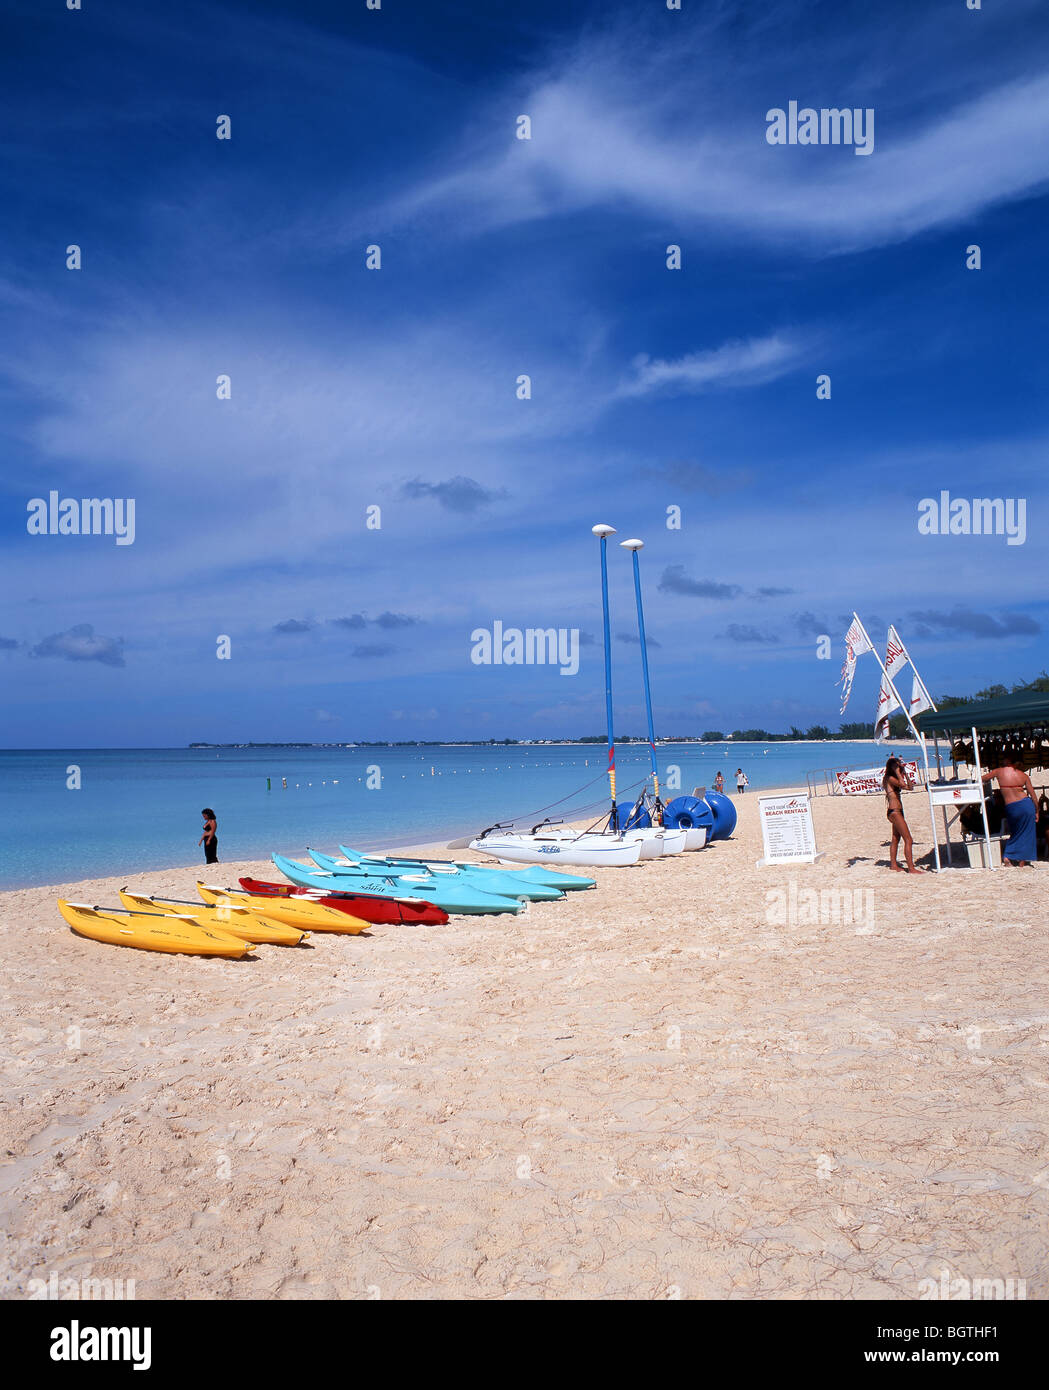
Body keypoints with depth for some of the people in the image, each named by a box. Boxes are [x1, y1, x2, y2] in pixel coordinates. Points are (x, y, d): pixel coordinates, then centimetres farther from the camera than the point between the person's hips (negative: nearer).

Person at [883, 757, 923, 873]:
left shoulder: (894, 779, 16)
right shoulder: (889, 778, -12)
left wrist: (905, 773, 12)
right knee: (908, 840, -11)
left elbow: (910, 787, 17)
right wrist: (897, 772, -18)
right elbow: (903, 784, -29)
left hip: (897, 812, 10)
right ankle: (911, 868, -13)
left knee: (895, 839, 16)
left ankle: (893, 864, 24)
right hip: (894, 811, -10)